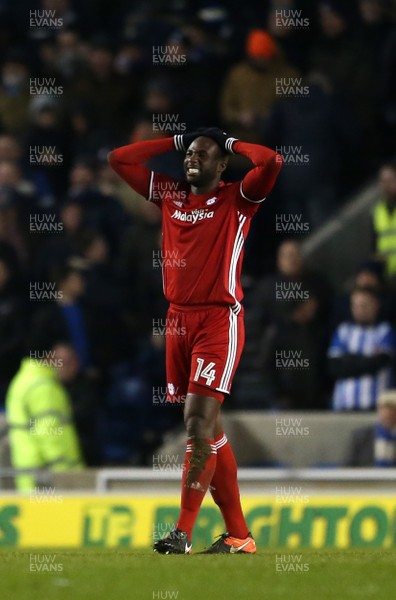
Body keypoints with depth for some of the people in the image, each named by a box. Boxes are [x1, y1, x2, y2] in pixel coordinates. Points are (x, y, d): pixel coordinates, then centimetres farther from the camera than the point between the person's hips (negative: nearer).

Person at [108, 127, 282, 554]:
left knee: (199, 420, -15)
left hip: (219, 319, -6)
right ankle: (238, 534, 13)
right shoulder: (170, 196, 14)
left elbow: (272, 162, -18)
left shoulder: (237, 200, 0)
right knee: (207, 426, 8)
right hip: (178, 319, 7)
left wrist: (231, 144, -1)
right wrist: (175, 142, 15)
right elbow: (119, 159, 17)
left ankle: (183, 531, -17)